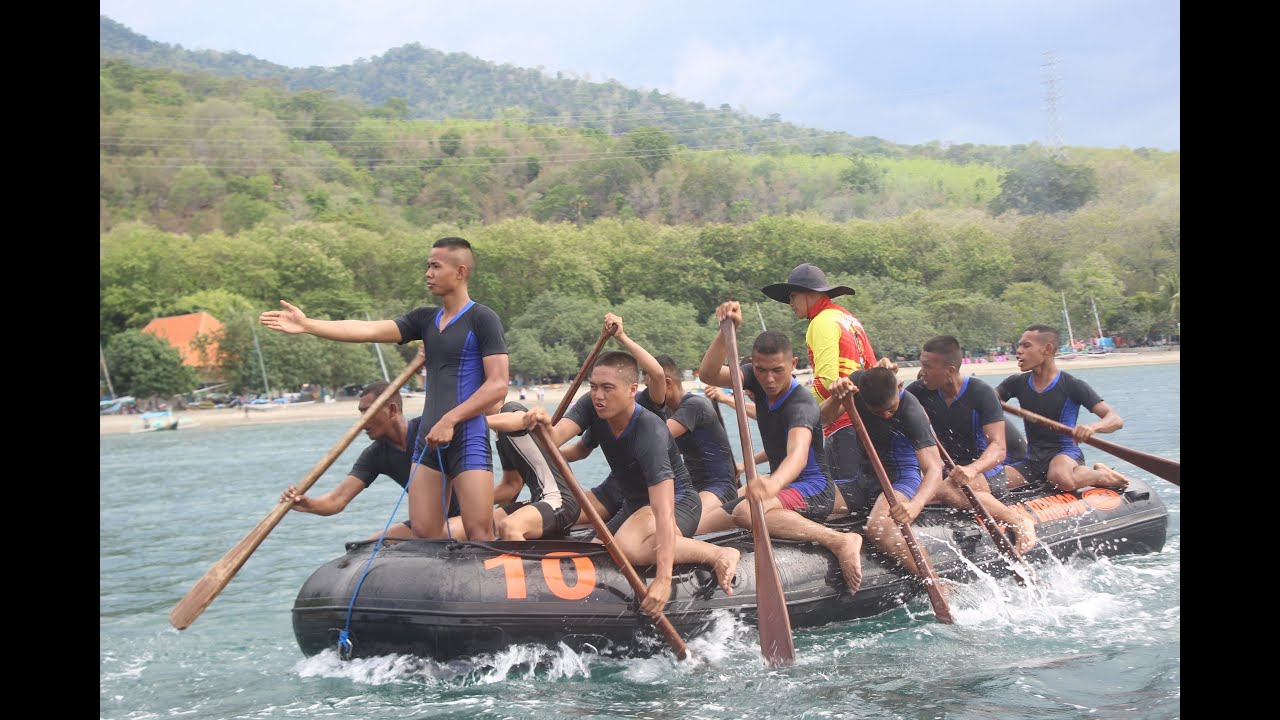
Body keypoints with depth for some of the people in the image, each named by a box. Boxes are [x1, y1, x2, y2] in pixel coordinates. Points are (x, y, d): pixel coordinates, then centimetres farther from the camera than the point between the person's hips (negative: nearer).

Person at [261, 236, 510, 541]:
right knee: (424, 536, 5)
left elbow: (498, 385, -12)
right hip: (430, 441, 7)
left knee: (479, 536, -10)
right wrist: (308, 325, -5)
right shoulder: (425, 319, 14)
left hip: (468, 439, -7)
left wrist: (450, 420, -18)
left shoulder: (482, 319, -5)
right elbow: (370, 330, 4)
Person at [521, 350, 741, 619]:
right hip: (634, 505, 8)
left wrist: (663, 579, -49)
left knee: (627, 546, -37)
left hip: (676, 502, -8)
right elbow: (554, 439, -21)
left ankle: (719, 555, -22)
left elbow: (664, 510, -41)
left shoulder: (650, 433, -33)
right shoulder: (591, 407, -11)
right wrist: (543, 426, -44)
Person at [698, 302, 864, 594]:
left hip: (813, 490, -8)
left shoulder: (802, 405, -25)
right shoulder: (757, 380, -2)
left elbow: (798, 454, -45)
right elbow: (708, 375, -16)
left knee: (745, 512, -36)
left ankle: (839, 541, -38)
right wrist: (727, 329, -30)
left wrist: (773, 483, -66)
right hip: (782, 483, 8)